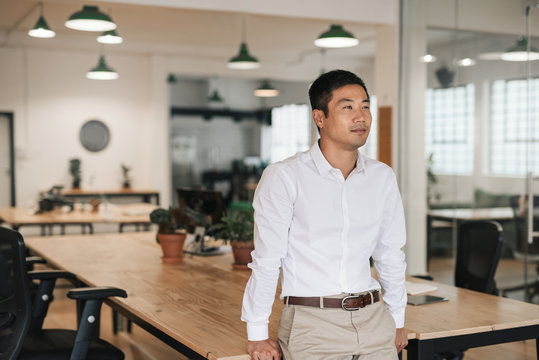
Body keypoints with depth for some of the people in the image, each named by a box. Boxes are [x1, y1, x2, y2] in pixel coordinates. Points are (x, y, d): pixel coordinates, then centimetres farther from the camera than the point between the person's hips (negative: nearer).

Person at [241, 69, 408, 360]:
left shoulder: (382, 177, 5)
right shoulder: (284, 177, -11)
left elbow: (391, 255, 14)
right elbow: (266, 260, -8)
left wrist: (397, 320, 17)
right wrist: (257, 335, -6)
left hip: (373, 321, 5)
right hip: (311, 322, -4)